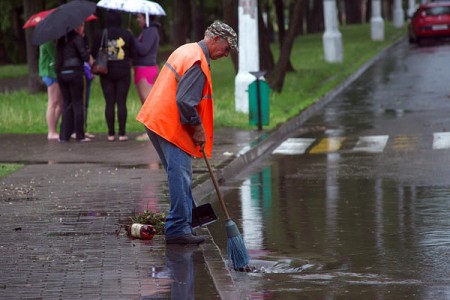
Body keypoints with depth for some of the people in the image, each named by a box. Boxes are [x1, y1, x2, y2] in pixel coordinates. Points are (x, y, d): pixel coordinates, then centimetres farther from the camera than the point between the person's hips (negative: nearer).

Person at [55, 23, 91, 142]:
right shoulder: (77, 38, -7)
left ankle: (64, 136, 7)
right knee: (78, 104, 0)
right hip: (74, 72, -6)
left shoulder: (61, 39, 13)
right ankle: (80, 136, 0)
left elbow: (59, 56, 12)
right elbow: (84, 55, -12)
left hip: (61, 73, 6)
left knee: (66, 104, 11)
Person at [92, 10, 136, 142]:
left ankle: (111, 133, 1)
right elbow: (133, 53, 2)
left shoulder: (101, 35, -4)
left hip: (106, 72, 0)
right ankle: (122, 133, -1)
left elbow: (94, 53, -1)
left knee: (109, 102, 2)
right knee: (122, 102, 1)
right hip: (123, 72, 0)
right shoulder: (127, 35, -3)